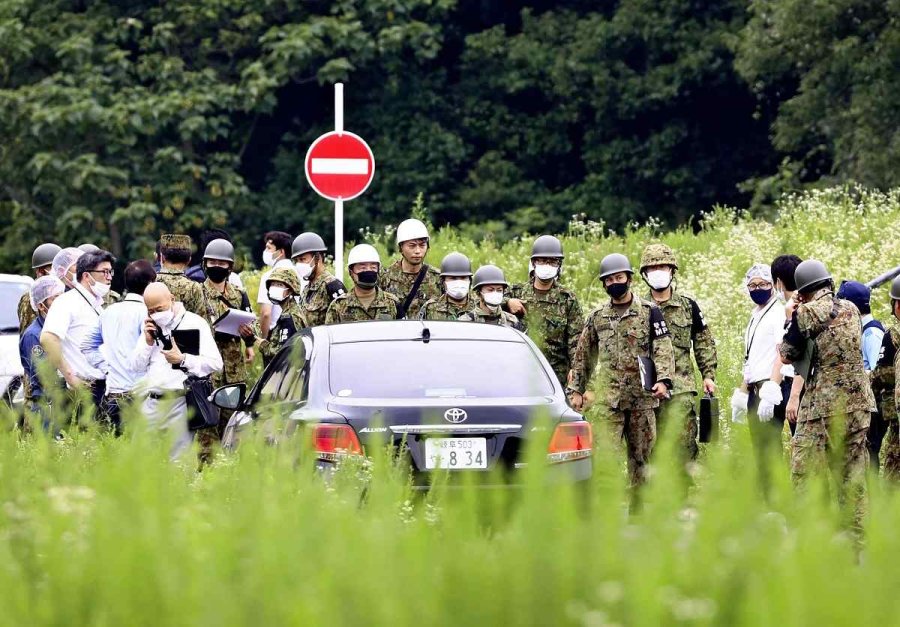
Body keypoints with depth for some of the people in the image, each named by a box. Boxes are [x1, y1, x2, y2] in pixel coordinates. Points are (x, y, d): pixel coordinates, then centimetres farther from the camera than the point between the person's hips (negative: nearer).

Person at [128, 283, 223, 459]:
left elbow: (216, 363, -8)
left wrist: (182, 360, -14)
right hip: (151, 403, 5)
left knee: (179, 458, -5)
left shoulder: (194, 323, 0)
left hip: (178, 401, -5)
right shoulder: (150, 327, 18)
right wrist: (148, 343, 1)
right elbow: (135, 367, 15)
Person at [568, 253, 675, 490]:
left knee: (641, 455, 5)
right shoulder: (596, 317, 11)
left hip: (642, 397, -1)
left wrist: (663, 380, -17)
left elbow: (663, 349, -3)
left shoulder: (649, 312, 4)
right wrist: (576, 390, 12)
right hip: (608, 398, 1)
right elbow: (583, 356, 17)